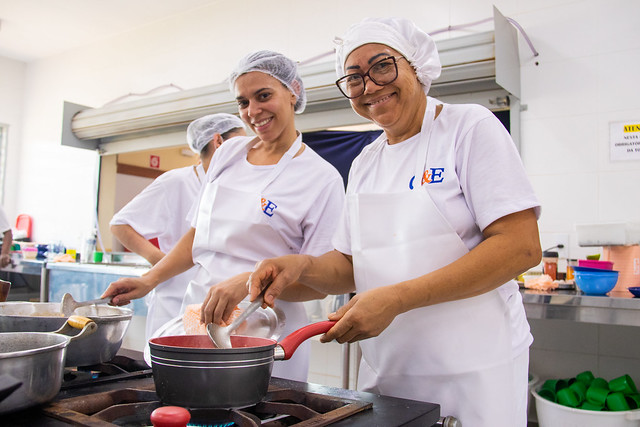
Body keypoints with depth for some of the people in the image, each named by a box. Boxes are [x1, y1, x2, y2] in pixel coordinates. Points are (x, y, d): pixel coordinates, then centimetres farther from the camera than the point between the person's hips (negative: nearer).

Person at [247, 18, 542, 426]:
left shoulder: (470, 127, -8)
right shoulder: (364, 163, 10)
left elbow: (521, 247, -17)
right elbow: (351, 265, 12)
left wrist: (396, 299, -23)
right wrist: (304, 266, -11)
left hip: (471, 367, -5)